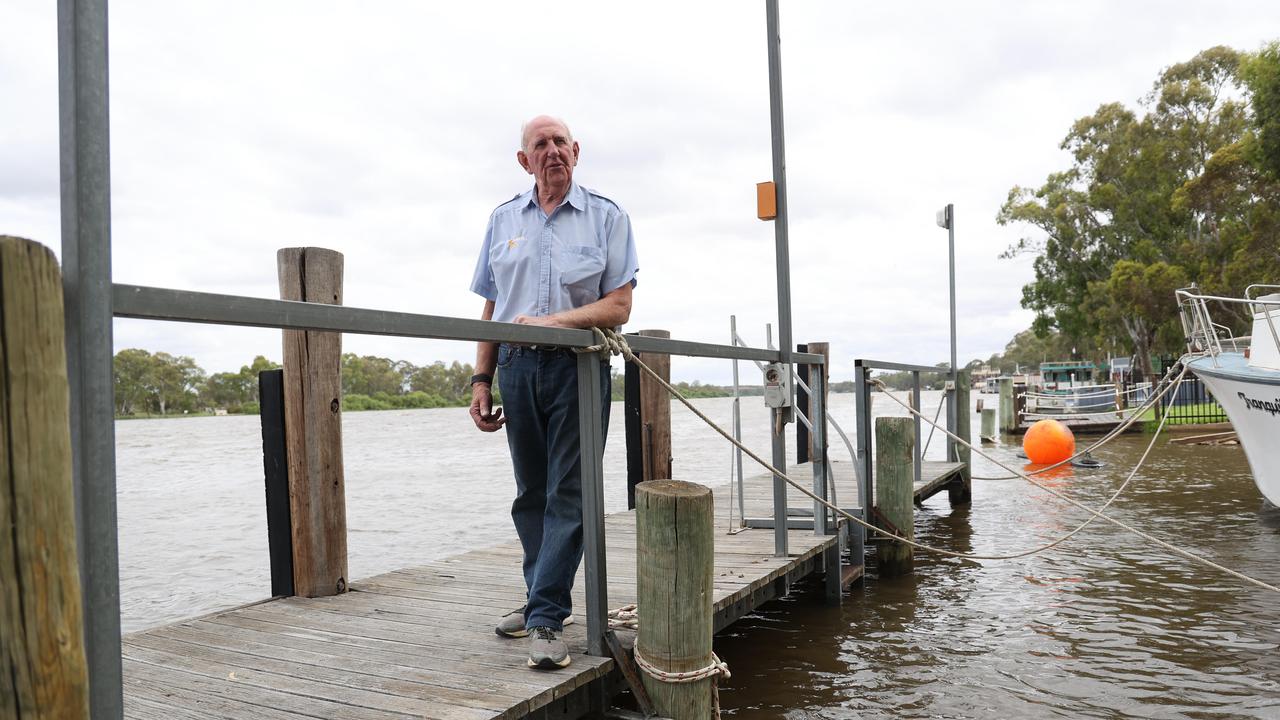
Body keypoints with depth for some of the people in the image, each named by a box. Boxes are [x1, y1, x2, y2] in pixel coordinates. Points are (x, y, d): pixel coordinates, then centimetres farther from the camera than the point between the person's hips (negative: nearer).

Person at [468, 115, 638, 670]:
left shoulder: (606, 217, 4)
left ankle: (547, 618, -2)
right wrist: (481, 380, 6)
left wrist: (551, 321, -15)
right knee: (531, 493, 11)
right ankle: (545, 597, 25)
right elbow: (491, 310, 13)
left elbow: (619, 307, -4)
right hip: (517, 368, 4)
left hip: (579, 368, -3)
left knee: (567, 494, -5)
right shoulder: (504, 220, 14)